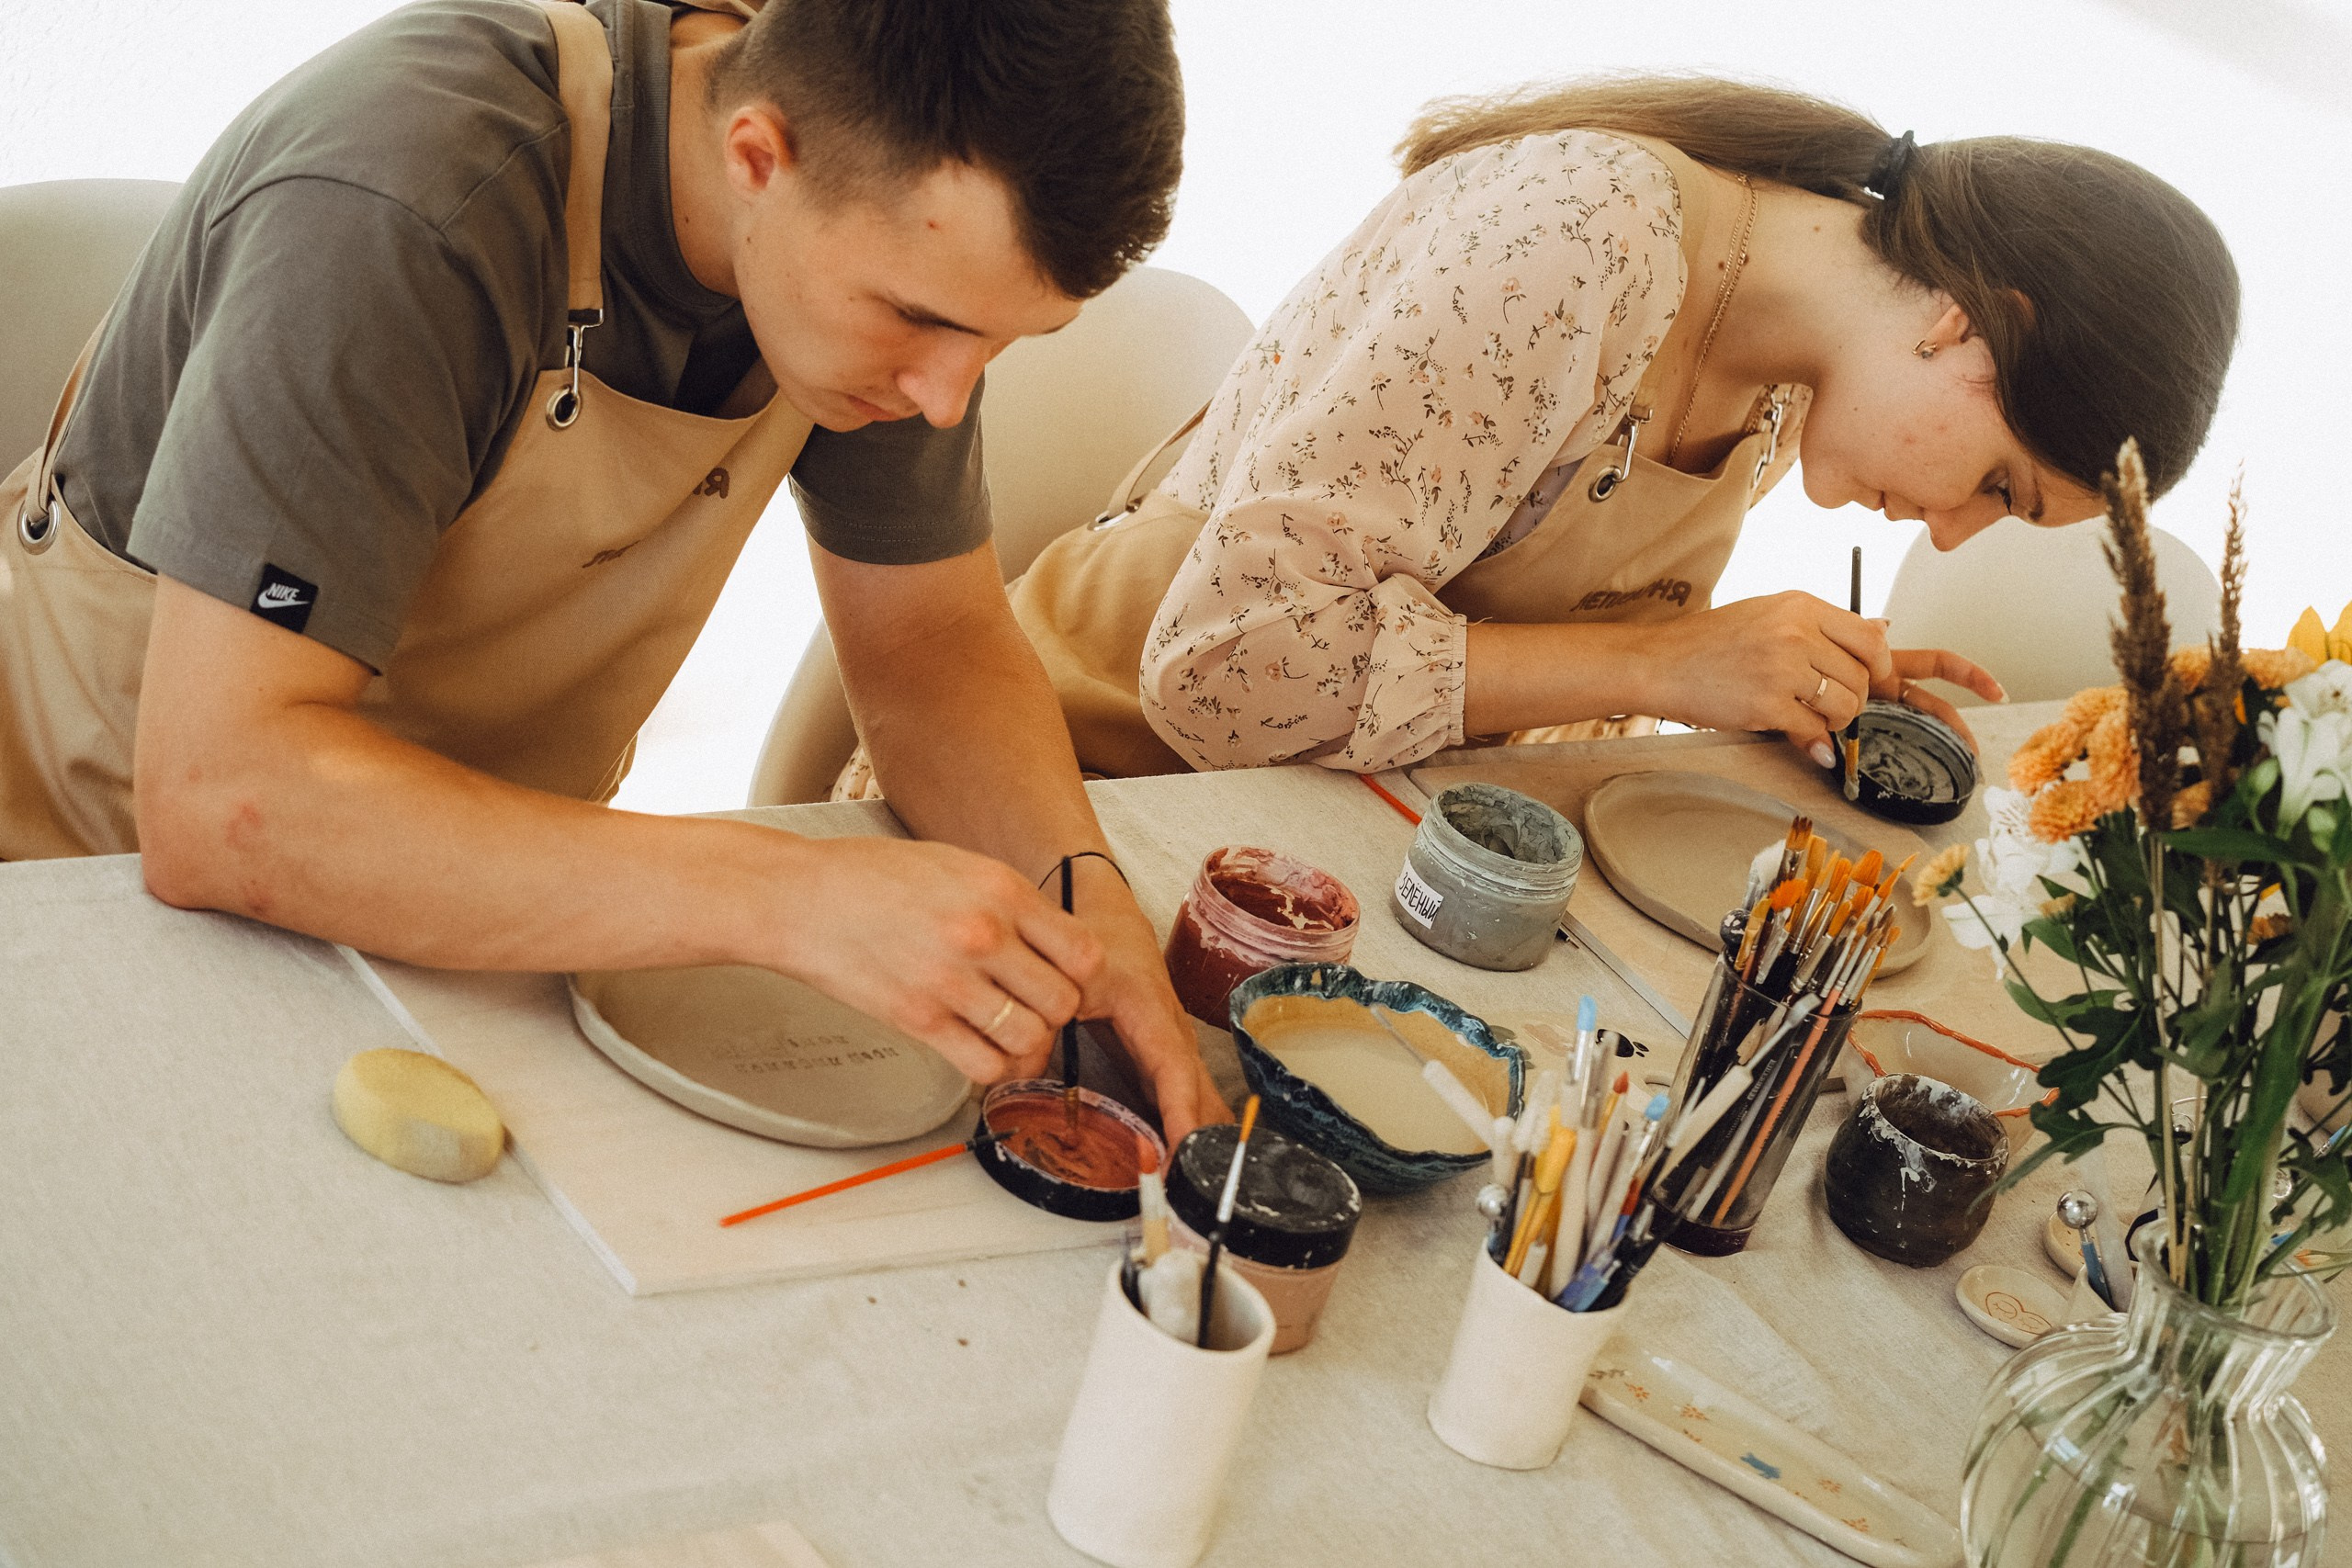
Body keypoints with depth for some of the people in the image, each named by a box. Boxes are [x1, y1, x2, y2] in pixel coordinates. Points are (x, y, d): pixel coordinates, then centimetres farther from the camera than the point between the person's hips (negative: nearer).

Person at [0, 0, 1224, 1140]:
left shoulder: (898, 218, -14)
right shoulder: (402, 210, -35)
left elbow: (932, 643, -3)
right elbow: (215, 804, -41)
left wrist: (1079, 889, -25)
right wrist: (790, 896, -47)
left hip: (489, 885, 4)